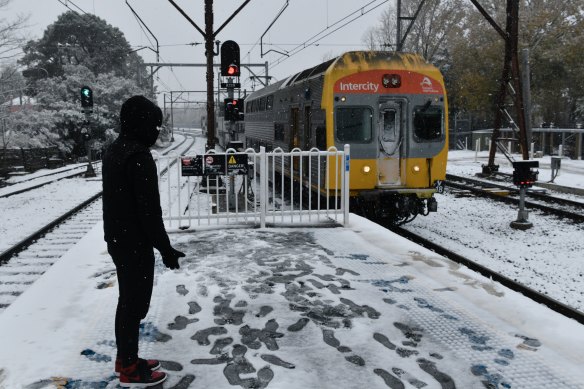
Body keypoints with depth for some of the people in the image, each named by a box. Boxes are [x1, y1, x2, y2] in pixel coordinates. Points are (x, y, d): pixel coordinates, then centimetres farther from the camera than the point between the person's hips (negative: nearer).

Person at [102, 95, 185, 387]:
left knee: (128, 300, 19)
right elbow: (149, 209, -23)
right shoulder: (139, 156, -22)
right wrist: (165, 248, -17)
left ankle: (126, 358, 31)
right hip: (135, 243, -10)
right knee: (135, 303, 1)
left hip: (118, 238, 10)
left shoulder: (114, 150, 10)